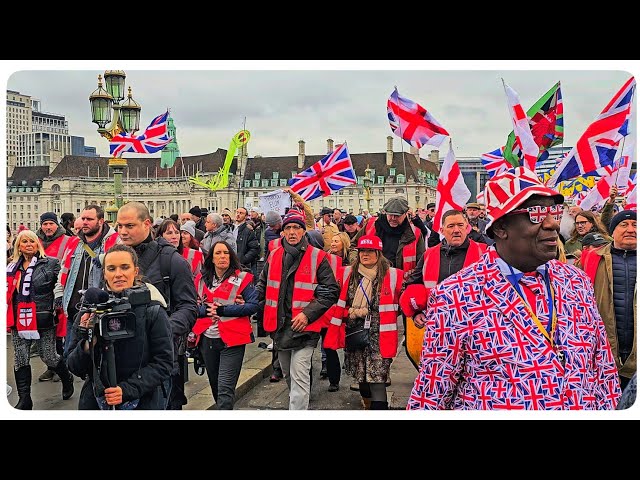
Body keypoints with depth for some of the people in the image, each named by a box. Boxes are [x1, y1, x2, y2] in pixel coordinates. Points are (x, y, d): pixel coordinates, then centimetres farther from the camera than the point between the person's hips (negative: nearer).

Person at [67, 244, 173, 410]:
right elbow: (76, 368, -1)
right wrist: (87, 343, -19)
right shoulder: (92, 307, -4)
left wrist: (127, 389, -20)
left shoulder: (152, 310, -11)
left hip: (143, 403, -2)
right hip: (96, 402, 3)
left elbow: (164, 362, -11)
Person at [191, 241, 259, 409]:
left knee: (225, 388, -11)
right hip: (207, 339, 5)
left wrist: (223, 310, -15)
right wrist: (206, 309, -15)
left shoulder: (242, 278, -3)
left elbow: (253, 306, -10)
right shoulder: (201, 279, 9)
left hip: (231, 339, -5)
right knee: (214, 385, 18)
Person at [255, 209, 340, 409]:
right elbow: (262, 285, 22)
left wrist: (308, 314, -15)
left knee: (299, 376, -10)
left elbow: (331, 291, -7)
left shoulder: (317, 257, -6)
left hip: (304, 327, -5)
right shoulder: (274, 256, 8)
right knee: (287, 373, 20)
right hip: (280, 325, 6)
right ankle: (298, 403, 42)